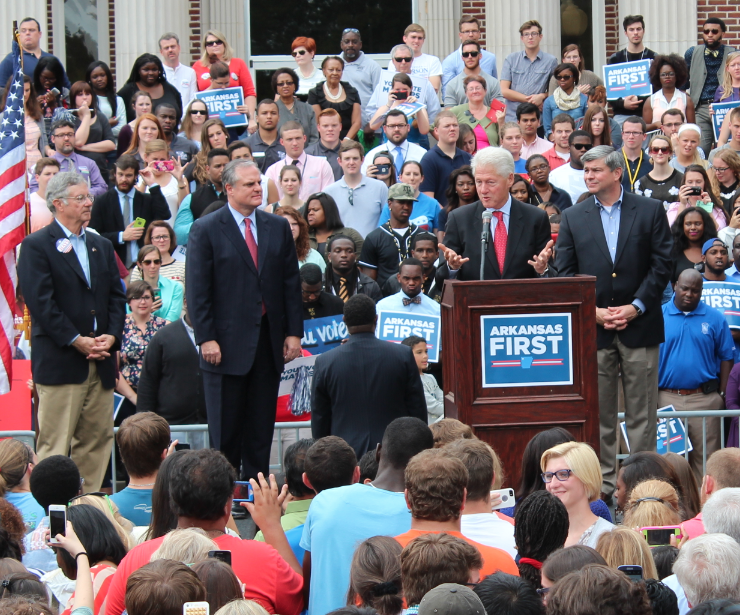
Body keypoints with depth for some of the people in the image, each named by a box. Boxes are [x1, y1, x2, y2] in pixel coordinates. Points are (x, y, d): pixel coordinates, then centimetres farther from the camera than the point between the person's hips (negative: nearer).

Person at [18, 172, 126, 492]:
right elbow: (41, 302, -11)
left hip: (100, 359, 7)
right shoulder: (37, 246, -3)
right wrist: (78, 341, -14)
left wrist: (111, 336, -3)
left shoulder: (102, 246, 18)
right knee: (54, 443, -6)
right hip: (59, 361, -6)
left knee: (97, 440, 6)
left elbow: (116, 296, 15)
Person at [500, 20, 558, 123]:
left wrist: (542, 96, -9)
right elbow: (504, 91, 4)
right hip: (512, 117, 1)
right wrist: (528, 99, -6)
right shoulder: (511, 59, 11)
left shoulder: (551, 61, 8)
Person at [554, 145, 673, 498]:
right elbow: (564, 272, 4)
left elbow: (661, 265, 0)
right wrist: (592, 311, -8)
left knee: (642, 413, 2)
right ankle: (603, 483, 9)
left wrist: (636, 307, -9)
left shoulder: (650, 211, 4)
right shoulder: (572, 218, 8)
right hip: (592, 326, 1)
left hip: (640, 324, -1)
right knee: (598, 412, 4)